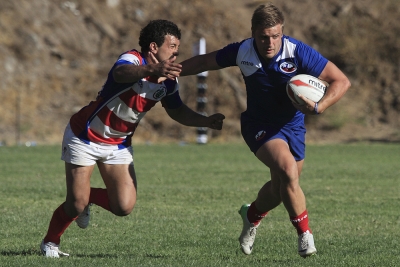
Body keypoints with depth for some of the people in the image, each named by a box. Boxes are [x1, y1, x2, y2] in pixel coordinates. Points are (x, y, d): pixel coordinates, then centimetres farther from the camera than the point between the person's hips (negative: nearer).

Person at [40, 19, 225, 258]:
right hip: (84, 138, -6)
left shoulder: (168, 81, -4)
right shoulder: (132, 59, -26)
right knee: (76, 204, -8)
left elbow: (177, 111, 11)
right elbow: (120, 73, -51)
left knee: (124, 207, -7)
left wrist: (207, 121, -7)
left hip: (119, 145, 6)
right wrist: (152, 71, -71)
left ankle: (87, 197, 24)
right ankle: (50, 242, 21)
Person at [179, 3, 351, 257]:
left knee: (282, 187, 15)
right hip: (259, 124, -2)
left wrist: (318, 107, -35)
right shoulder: (241, 52, -18)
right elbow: (205, 61, 2)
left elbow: (342, 81, -22)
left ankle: (252, 215, 49)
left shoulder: (298, 52, -24)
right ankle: (305, 234, -14)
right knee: (288, 168, -27)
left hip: (292, 124, 2)